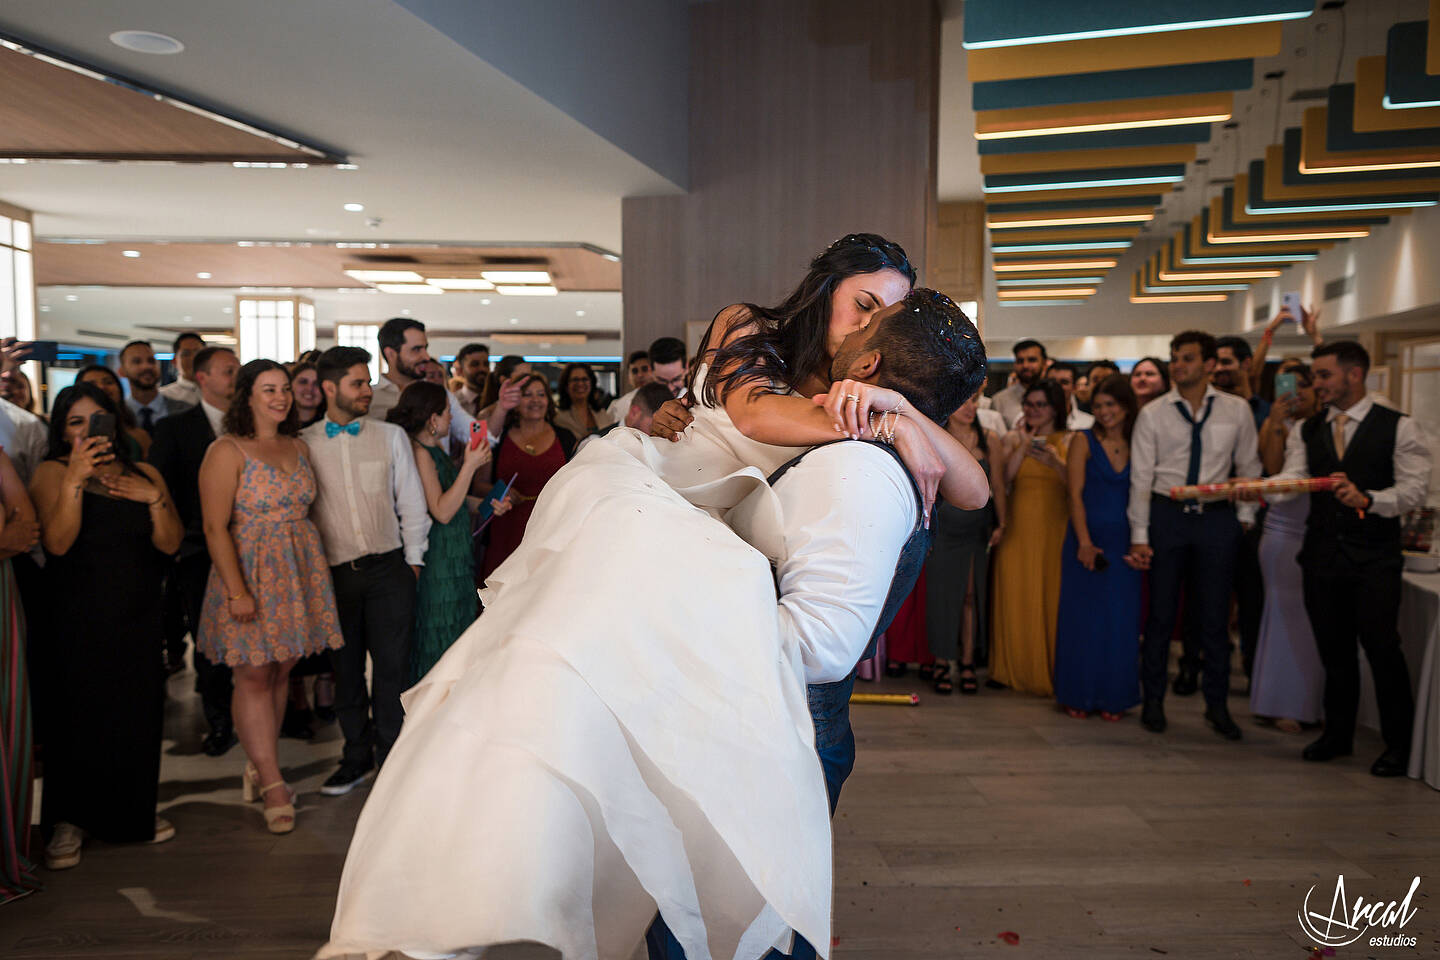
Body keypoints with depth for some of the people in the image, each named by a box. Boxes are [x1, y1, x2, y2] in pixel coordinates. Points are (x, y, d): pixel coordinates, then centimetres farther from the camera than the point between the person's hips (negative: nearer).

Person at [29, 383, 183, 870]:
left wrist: (155, 499, -13)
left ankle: (134, 811, 24)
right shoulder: (52, 472, -2)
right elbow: (57, 542, -17)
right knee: (77, 716, -1)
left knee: (139, 714, 6)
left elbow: (170, 543, 2)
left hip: (138, 619, 4)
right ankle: (68, 821, 16)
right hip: (77, 622, -3)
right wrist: (76, 479, -25)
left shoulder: (145, 474, 10)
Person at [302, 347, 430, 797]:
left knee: (392, 666, 2)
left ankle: (390, 757, 19)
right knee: (345, 669, 10)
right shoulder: (303, 444, 3)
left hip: (388, 568, 0)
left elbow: (411, 503, 7)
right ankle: (357, 757, 27)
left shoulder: (391, 435, 5)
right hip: (334, 574, 0)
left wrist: (413, 561, 3)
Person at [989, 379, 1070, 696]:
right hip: (1018, 529, 2)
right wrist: (1024, 447, -10)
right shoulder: (1013, 439, 9)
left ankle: (1050, 671, 10)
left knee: (1052, 598, -2)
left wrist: (1055, 461, -19)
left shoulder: (1068, 443, 5)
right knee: (1014, 597, 2)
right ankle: (1013, 669, 13)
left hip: (1054, 529, -1)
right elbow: (1002, 479, -4)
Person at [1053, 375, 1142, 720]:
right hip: (1087, 542, -2)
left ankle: (1113, 698, 17)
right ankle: (1079, 696, 14)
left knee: (1121, 623, 5)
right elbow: (1076, 494, -6)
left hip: (1124, 545, 2)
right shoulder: (1083, 441, 1)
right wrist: (1084, 542, -15)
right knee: (1082, 619, 2)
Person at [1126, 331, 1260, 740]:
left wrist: (1245, 518, 6)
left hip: (1217, 518, 1)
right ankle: (1153, 699, 19)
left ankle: (1217, 703, 22)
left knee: (1214, 615, 7)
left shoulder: (1237, 411, 3)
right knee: (1161, 611, 5)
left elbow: (1249, 468, 11)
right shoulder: (1153, 414, -1)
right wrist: (1139, 535, -6)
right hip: (1166, 515, -1)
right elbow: (1141, 477, -2)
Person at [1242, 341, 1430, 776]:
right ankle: (1338, 734, 28)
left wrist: (1367, 499, -25)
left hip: (1374, 559, -4)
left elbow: (1415, 488, -8)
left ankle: (1398, 744, 13)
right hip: (1322, 556, 4)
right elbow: (1291, 478, -5)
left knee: (1380, 644, -5)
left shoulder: (1398, 427, 0)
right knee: (1333, 647, 12)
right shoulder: (1306, 431, 10)